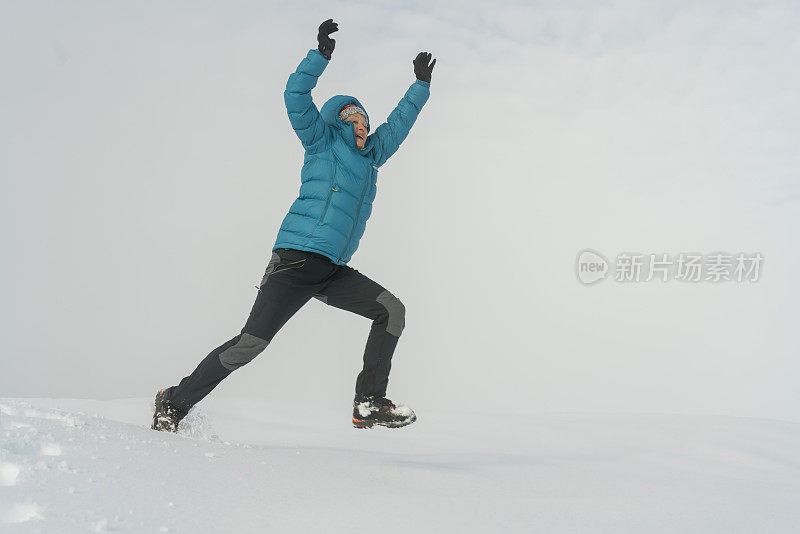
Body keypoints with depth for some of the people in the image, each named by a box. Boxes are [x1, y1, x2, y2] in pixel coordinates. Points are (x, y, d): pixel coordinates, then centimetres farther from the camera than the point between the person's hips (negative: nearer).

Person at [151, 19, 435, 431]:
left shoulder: (371, 154, 23)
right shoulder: (322, 140, 6)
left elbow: (398, 124, 39)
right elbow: (296, 96, -6)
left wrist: (421, 85, 43)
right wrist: (321, 54, -15)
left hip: (334, 273, 7)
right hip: (296, 259, -7)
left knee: (391, 311, -5)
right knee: (252, 342, -14)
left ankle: (369, 403, -4)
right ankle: (175, 402, -2)